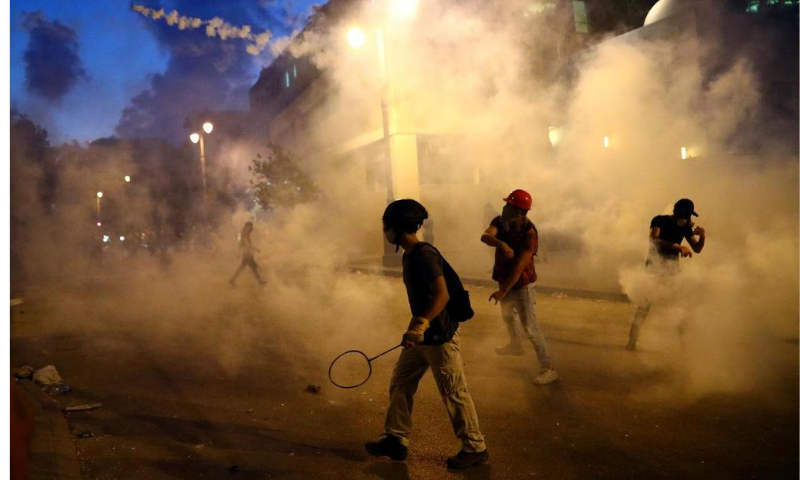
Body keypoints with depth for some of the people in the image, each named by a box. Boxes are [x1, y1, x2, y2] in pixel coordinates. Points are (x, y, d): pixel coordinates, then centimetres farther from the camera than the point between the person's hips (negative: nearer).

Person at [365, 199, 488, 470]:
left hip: (439, 337, -10)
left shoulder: (424, 255, -21)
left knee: (454, 394, 4)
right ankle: (396, 440, 28)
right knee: (399, 384, 14)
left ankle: (475, 449, 21)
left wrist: (421, 324, -41)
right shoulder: (409, 255, 9)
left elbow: (442, 294, -30)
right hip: (422, 336, 10)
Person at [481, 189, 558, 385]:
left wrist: (502, 291, -31)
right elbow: (484, 237, -29)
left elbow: (519, 266, -30)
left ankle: (548, 369, -1)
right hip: (504, 279, 8)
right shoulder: (500, 221, -10)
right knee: (507, 316, 28)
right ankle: (515, 346, 54)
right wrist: (500, 243, -50)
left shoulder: (529, 233, -28)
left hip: (522, 284, -7)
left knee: (530, 327, -9)